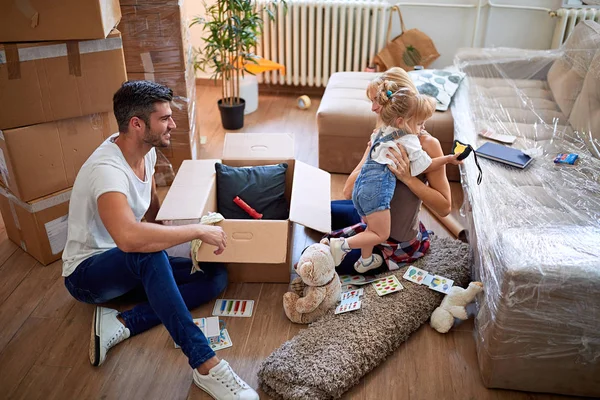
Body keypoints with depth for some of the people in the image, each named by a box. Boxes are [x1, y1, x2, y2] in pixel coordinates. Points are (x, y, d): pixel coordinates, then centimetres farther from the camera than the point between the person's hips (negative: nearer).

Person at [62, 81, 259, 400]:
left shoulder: (147, 151, -3)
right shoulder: (107, 169, -30)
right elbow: (129, 237, -48)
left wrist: (179, 234, -8)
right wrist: (199, 231, -38)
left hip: (133, 266, 8)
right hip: (86, 272, -8)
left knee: (216, 276, -8)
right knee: (148, 253, -41)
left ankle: (120, 324, -16)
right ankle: (205, 365, -39)